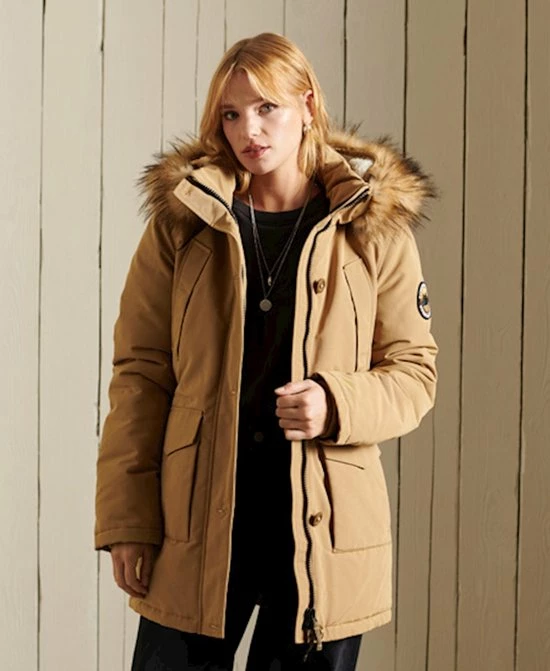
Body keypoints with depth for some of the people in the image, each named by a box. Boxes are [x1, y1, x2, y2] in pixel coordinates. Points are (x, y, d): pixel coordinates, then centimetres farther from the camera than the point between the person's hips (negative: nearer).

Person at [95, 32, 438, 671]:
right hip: (198, 517, 0)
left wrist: (338, 405, -16)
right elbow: (140, 373, 2)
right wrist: (126, 520, -3)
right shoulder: (180, 222, 3)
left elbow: (414, 373, 5)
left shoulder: (375, 228, 2)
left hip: (325, 522, 0)